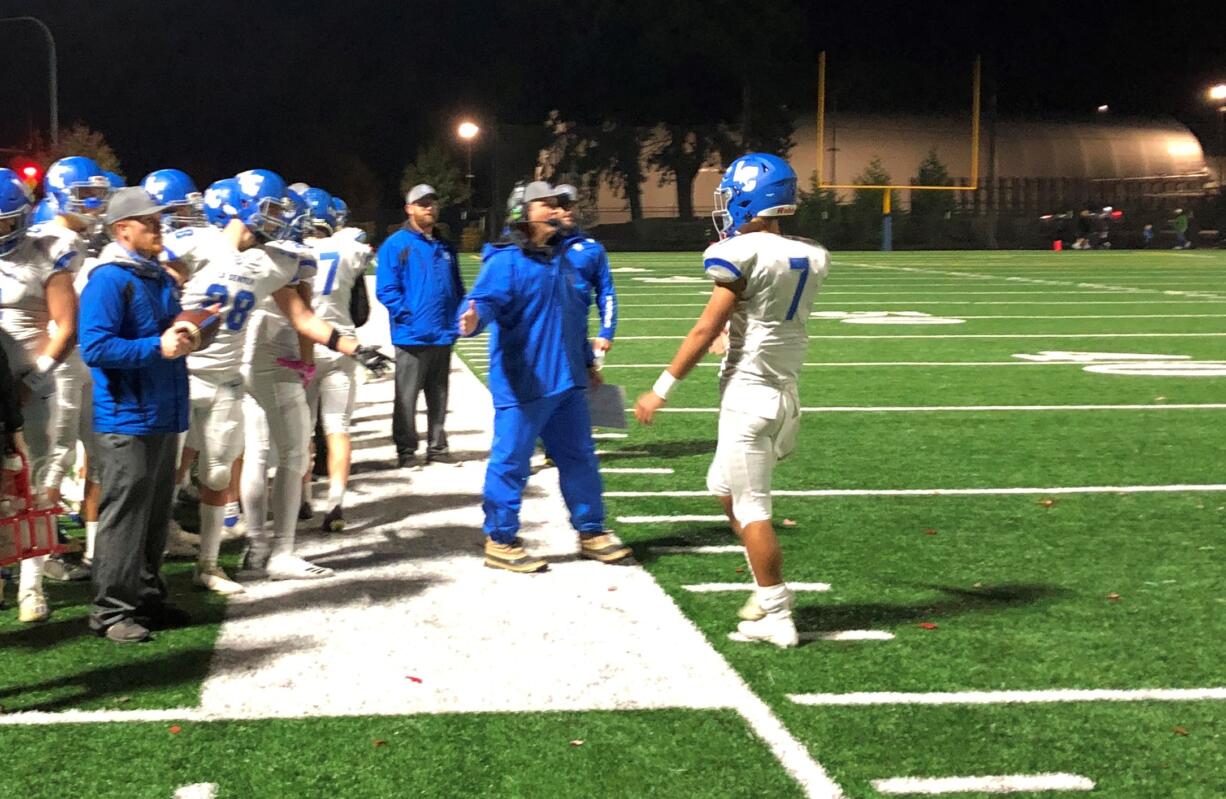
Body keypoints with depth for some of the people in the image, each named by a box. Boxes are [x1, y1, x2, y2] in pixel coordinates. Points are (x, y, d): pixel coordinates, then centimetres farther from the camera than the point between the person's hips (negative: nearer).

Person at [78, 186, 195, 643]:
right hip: (127, 420, -9)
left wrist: (184, 337, 4)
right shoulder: (109, 280, -13)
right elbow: (95, 348, -22)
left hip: (163, 416, 9)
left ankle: (147, 598, 27)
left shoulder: (160, 277, 14)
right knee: (124, 516, -4)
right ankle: (112, 610, 4)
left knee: (155, 515, 16)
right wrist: (157, 347, -24)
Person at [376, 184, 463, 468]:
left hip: (443, 336, 6)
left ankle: (437, 447, 21)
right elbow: (386, 290, -10)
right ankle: (406, 450, 8)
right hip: (413, 336, -6)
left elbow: (457, 288, 19)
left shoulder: (445, 248, 14)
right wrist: (409, 317, -17)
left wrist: (456, 319, 5)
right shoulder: (396, 245, -5)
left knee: (438, 397, 13)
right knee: (406, 397, 0)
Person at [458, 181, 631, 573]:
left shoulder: (560, 260, 15)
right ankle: (500, 542, 11)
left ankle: (591, 532, 28)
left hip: (567, 382, 8)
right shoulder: (505, 261, -12)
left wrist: (587, 362, 29)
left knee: (580, 458, 15)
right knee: (511, 461, -1)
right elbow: (485, 299, -28)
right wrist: (474, 318, -51)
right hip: (521, 384, -8)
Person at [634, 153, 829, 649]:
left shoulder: (742, 254, -15)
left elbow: (706, 331, -15)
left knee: (751, 507, 0)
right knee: (725, 488, 23)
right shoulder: (810, 258, 6)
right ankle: (769, 589, 23)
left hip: (749, 393, -8)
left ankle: (776, 618, 4)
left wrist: (662, 390, -9)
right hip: (786, 391, 8)